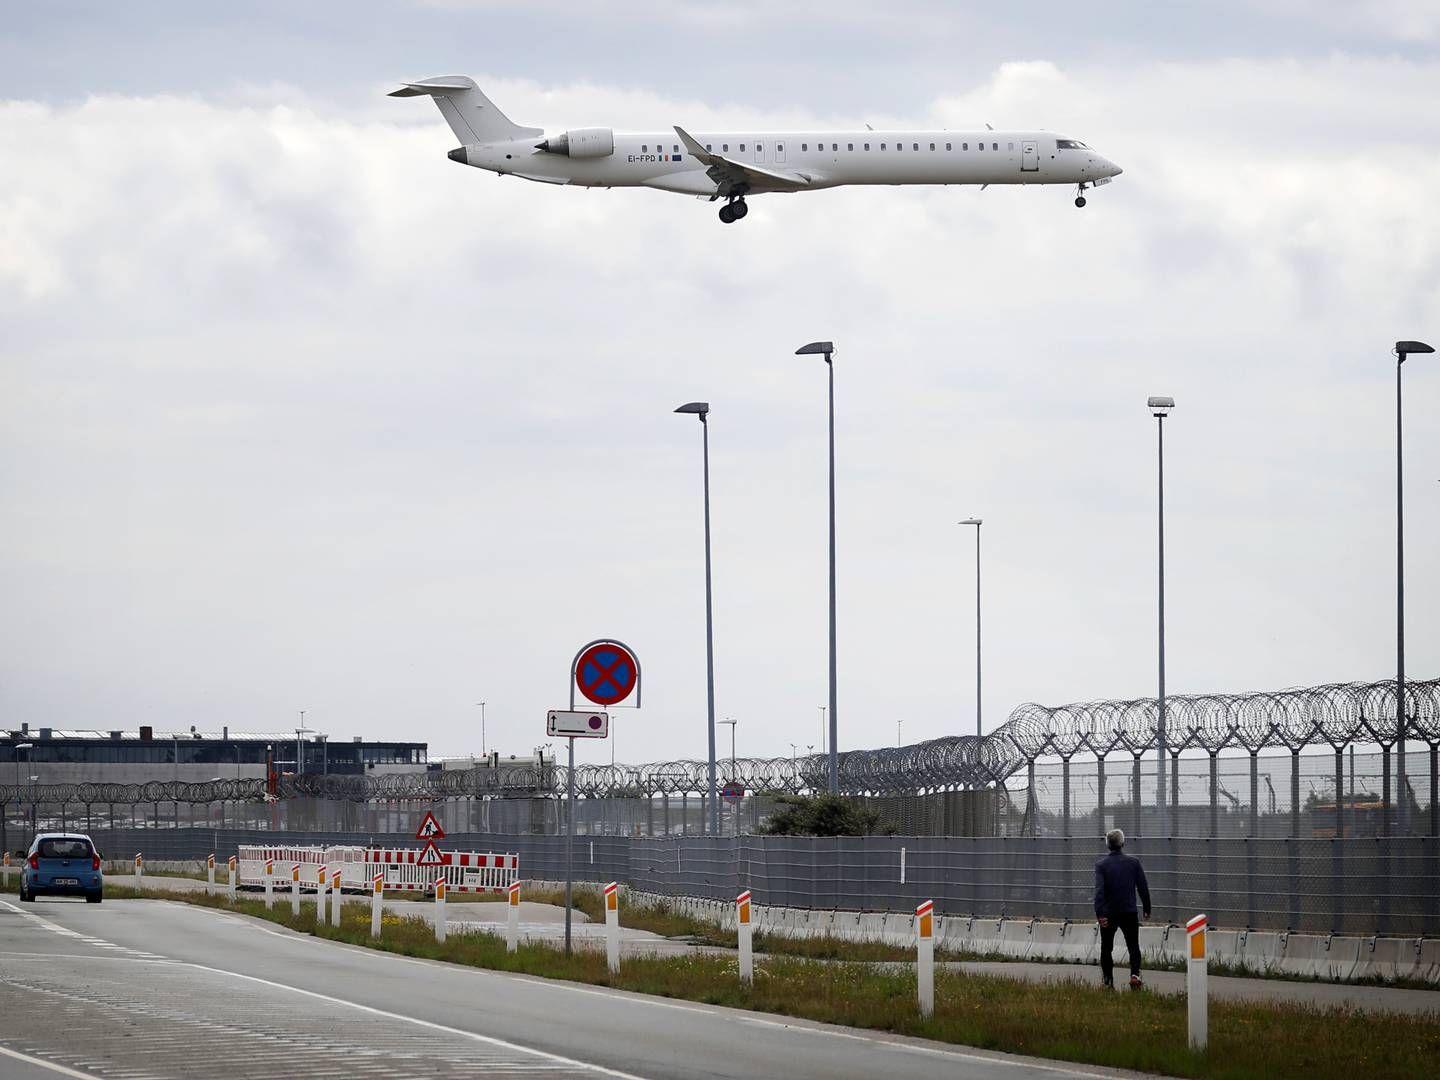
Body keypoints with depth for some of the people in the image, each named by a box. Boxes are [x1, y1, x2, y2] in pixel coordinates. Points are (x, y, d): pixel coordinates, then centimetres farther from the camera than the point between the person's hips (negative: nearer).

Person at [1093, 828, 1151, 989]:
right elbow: (1143, 887, 1)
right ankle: (1135, 973, -13)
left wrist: (1100, 914, -23)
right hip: (1129, 912, 1)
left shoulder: (1101, 865, -6)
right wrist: (1146, 908, 13)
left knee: (1106, 948, 14)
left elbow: (1099, 890, -17)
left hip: (1108, 914, -1)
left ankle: (1108, 981, 13)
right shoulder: (1134, 862, -2)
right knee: (1133, 946, 10)